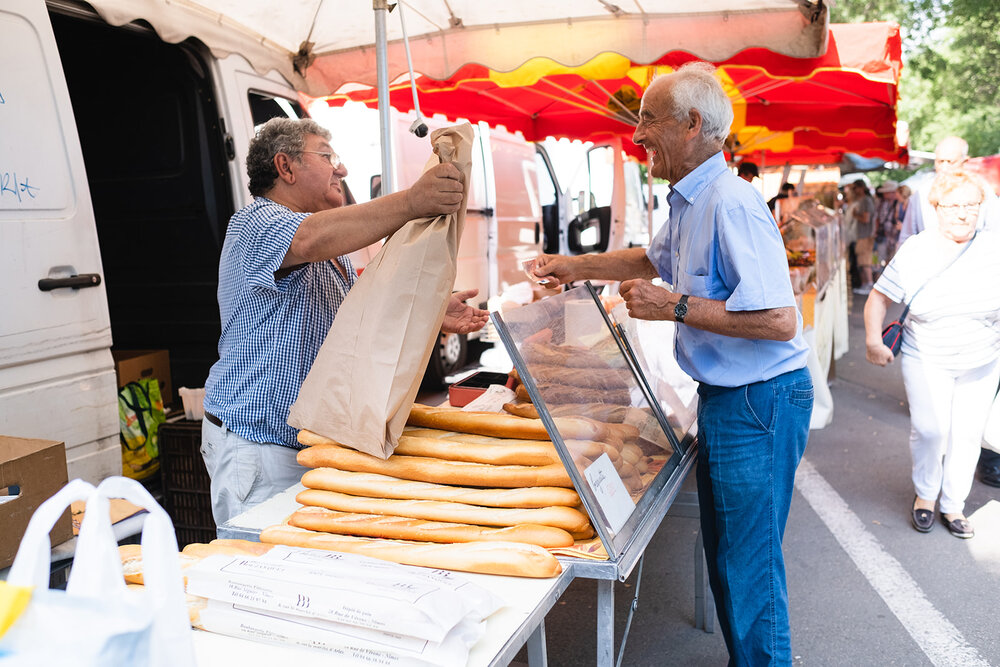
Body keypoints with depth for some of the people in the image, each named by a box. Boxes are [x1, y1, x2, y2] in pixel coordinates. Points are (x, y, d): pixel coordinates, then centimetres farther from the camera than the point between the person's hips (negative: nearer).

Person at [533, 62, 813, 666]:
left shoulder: (730, 202, -23)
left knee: (749, 563, 1)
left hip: (758, 402, -10)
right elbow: (654, 258, 30)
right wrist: (576, 266, 23)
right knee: (727, 552, 21)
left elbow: (778, 319, -29)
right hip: (727, 396, 11)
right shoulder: (692, 202, 10)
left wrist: (676, 307, -23)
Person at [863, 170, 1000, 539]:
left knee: (967, 434, 5)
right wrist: (873, 341, -10)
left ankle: (953, 505, 21)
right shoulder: (915, 251, -7)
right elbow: (879, 296, -2)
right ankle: (925, 494, 15)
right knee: (930, 429, -10)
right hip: (927, 361, -2)